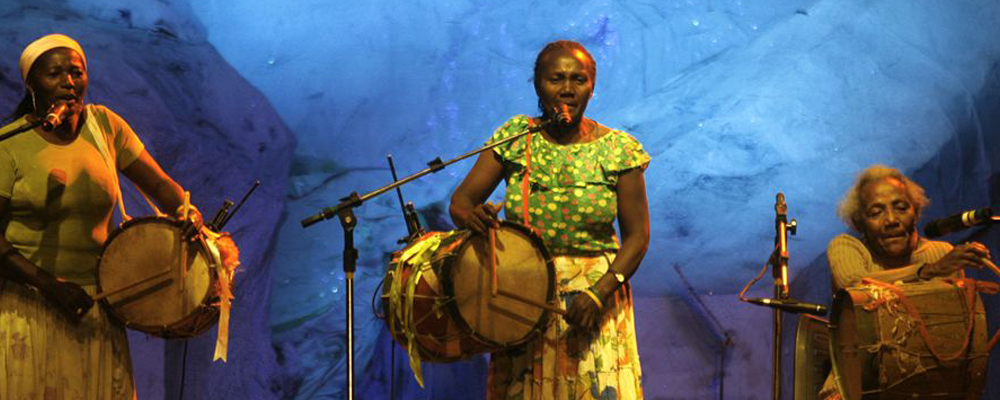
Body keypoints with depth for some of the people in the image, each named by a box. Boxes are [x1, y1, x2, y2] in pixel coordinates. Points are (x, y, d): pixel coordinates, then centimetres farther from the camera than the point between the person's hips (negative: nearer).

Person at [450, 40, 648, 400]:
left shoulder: (617, 149, -3)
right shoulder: (515, 136, 2)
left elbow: (636, 235, -3)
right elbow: (461, 199, 0)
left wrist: (599, 293, -18)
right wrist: (471, 215, -26)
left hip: (596, 293, -1)